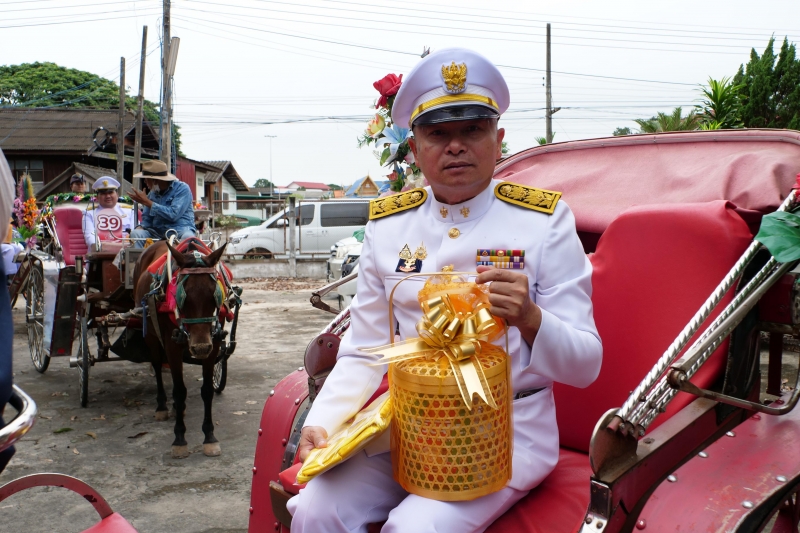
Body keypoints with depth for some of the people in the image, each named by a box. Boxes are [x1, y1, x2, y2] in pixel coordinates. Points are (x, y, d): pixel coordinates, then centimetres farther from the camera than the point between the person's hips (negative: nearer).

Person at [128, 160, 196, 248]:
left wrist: (147, 202, -13)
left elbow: (173, 215, -20)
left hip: (181, 229, -5)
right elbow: (147, 219, 18)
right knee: (135, 233, -19)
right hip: (158, 232, 5)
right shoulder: (152, 193, 13)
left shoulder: (182, 189, -7)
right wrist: (141, 227, -7)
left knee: (188, 237, -38)